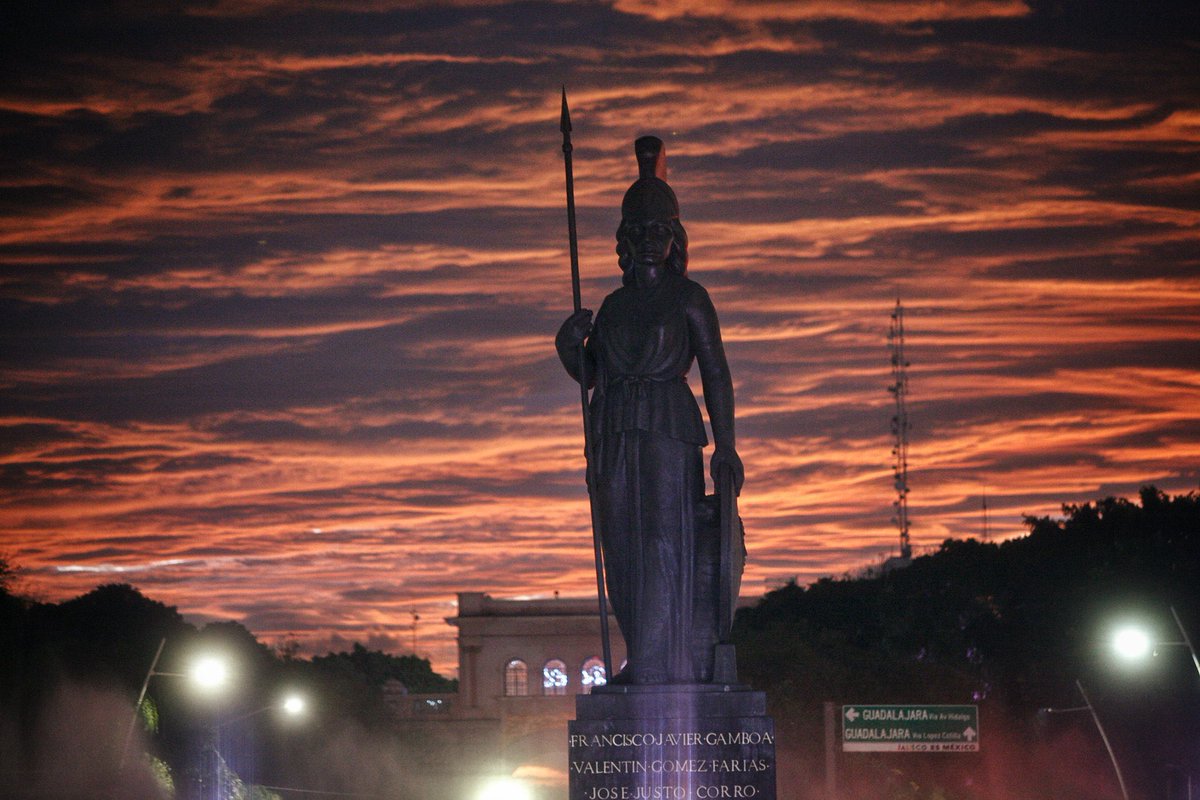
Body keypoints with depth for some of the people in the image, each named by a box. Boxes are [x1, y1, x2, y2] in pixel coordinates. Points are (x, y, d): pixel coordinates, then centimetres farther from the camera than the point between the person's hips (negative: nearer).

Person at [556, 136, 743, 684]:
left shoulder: (688, 298, 5)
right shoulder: (616, 303, 18)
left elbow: (715, 373, 0)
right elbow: (591, 373, 18)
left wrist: (724, 445, -9)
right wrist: (570, 345, -4)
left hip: (668, 431, -5)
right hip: (614, 433, 5)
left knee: (665, 544, -12)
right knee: (624, 550, 2)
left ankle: (663, 665, -14)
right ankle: (646, 664, 9)